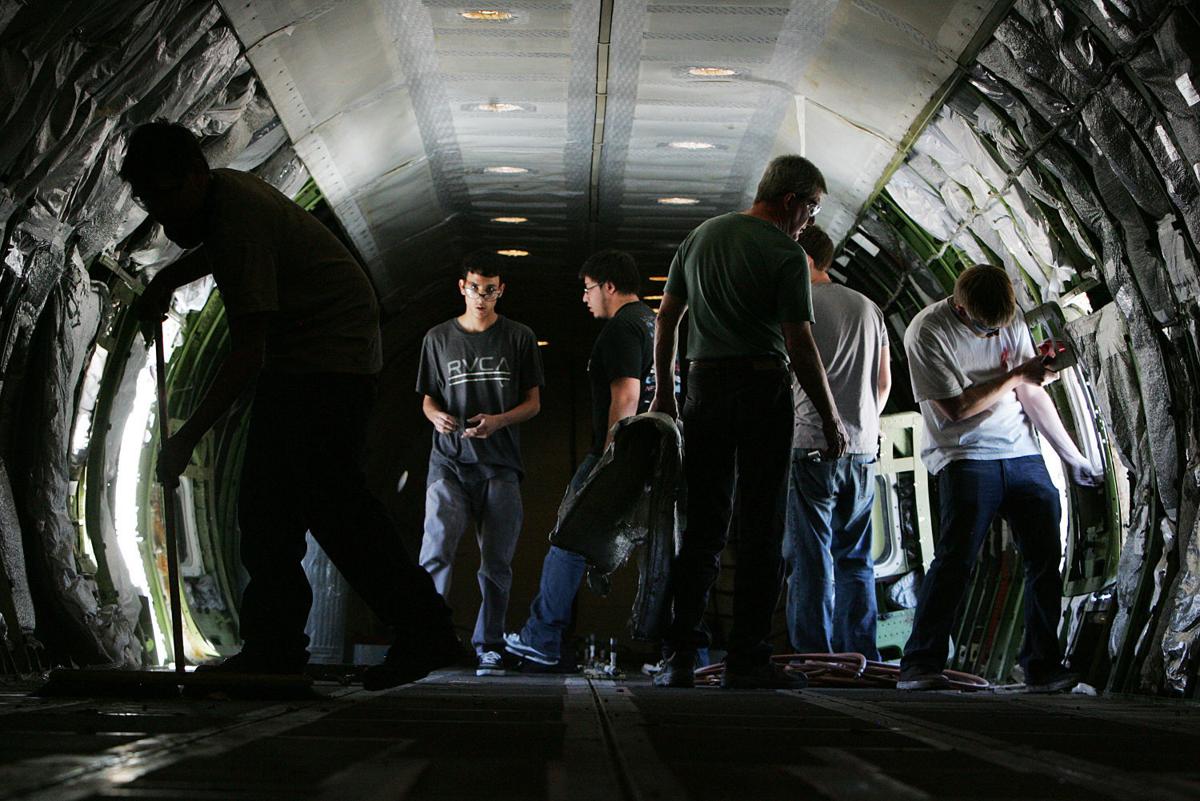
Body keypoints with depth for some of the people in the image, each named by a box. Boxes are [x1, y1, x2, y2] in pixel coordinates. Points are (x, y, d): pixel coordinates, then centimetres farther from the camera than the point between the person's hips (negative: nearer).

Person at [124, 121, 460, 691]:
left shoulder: (241, 219, -25)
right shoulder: (220, 193, 6)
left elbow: (248, 354, -28)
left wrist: (188, 437, -28)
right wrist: (167, 279, 17)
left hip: (334, 354, -10)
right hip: (295, 359, 10)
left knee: (331, 496, -17)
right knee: (264, 499, 4)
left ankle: (424, 630, -13)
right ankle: (274, 646, 5)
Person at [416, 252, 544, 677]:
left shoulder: (519, 338, 9)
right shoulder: (438, 338, 12)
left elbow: (533, 402, 9)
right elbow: (428, 399, 17)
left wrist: (498, 421, -11)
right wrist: (437, 415, -7)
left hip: (499, 465, 0)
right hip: (449, 461, 0)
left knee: (496, 562, 0)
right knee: (436, 550, -16)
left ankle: (488, 648, 8)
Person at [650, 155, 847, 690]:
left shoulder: (701, 236, 13)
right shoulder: (785, 253, -7)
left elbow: (666, 318, 15)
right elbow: (800, 345, -11)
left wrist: (664, 390, 20)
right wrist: (830, 419, -5)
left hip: (703, 385, 5)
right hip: (762, 388, -5)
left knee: (702, 525, 8)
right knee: (761, 527, 1)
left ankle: (680, 655, 3)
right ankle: (745, 658, 1)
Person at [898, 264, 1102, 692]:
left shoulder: (1011, 322, 6)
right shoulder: (926, 332, -10)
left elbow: (1033, 395, 12)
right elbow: (956, 408, -12)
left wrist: (1072, 456, 13)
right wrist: (1017, 375, -10)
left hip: (1023, 455, 5)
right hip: (965, 458, -5)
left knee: (1046, 556, -1)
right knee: (955, 557, -17)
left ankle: (1043, 666, 8)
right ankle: (920, 666, -11)